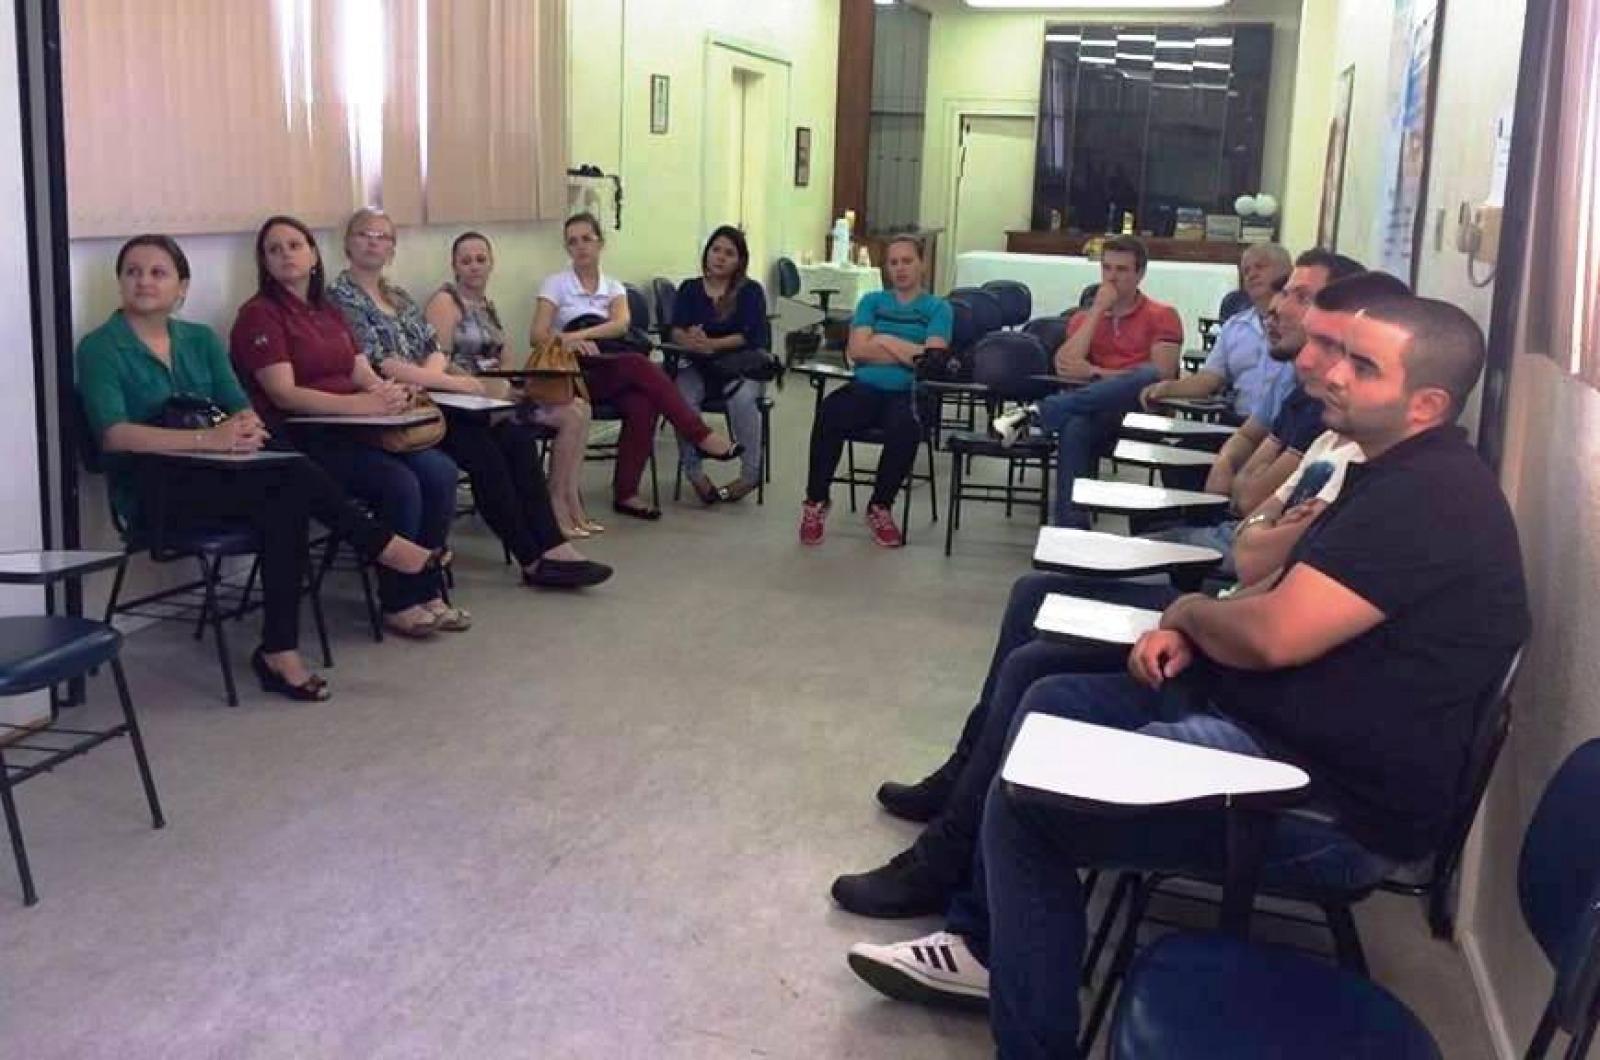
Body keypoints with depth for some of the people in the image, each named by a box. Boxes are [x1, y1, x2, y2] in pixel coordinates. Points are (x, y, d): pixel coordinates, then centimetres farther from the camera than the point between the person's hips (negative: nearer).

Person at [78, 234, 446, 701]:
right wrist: (208, 439, -30)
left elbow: (243, 409, 6)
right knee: (293, 475, -27)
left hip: (215, 479, 5)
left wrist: (247, 428, -21)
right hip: (154, 495, -5)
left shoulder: (201, 339, 16)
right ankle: (384, 547, -11)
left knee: (284, 508, -30)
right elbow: (113, 434, -17)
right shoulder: (100, 348, -1)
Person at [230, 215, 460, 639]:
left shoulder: (329, 312, 20)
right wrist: (361, 403, -25)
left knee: (440, 472, -14)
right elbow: (284, 395, -15)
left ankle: (427, 591, -5)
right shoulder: (259, 315, -4)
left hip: (350, 430, 7)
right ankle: (397, 604, -12)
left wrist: (386, 391, -12)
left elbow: (362, 373, 13)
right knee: (400, 483, -27)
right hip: (300, 440, -7)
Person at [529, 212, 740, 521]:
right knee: (638, 365, -31)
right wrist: (568, 340, -30)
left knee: (642, 405, -31)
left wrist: (579, 334, -27)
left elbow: (621, 324, -10)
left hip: (613, 373, 4)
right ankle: (702, 437, -28)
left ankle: (625, 493, -25)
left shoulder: (613, 287, 12)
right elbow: (537, 336, -8)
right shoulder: (555, 284, 3)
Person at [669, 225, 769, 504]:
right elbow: (675, 330, -4)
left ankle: (751, 474, -23)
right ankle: (694, 474, -23)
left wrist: (712, 344, -29)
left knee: (743, 398, -33)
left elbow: (750, 336, -12)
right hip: (698, 366, 2)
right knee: (681, 398, -29)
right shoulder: (689, 289, 10)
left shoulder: (751, 291, 2)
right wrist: (690, 341, -29)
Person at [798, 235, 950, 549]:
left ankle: (880, 507, -13)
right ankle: (815, 502, -13)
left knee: (905, 427, -38)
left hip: (909, 393, -2)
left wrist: (884, 341, -3)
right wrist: (910, 352, -3)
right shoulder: (871, 301, 17)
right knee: (829, 414, -32)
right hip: (866, 387, 2)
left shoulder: (938, 308, 11)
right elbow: (857, 350, 2)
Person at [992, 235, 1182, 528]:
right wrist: (1097, 310, 2)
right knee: (1075, 427, -37)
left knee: (1148, 377, -38)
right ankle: (1071, 531, -40)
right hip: (1097, 410, 2)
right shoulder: (1085, 317, 20)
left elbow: (1162, 375, -7)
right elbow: (1065, 367, 2)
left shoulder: (1162, 316, 9)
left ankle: (1036, 412, -40)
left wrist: (1095, 373, -7)